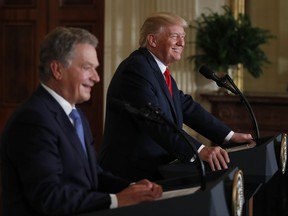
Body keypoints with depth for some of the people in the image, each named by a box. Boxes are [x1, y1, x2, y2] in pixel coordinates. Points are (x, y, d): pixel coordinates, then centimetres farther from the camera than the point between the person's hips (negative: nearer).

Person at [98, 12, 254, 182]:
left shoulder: (160, 71, 16)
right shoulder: (136, 69, -16)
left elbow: (187, 107, 16)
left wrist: (230, 136, 9)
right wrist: (199, 150, -36)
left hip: (155, 171, 9)